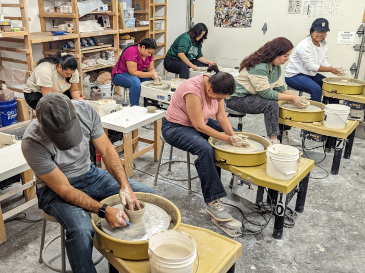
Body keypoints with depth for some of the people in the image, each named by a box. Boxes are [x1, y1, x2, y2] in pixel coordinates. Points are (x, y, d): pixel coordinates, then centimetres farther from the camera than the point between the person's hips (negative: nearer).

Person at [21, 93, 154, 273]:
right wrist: (103, 211, -31)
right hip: (55, 188, -4)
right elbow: (64, 189, -24)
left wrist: (124, 185, -24)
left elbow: (107, 150, -11)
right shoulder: (33, 143, -30)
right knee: (81, 230, -35)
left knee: (147, 195, -4)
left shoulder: (85, 110, -21)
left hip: (89, 174, 5)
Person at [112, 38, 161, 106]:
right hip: (120, 75, -8)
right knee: (135, 82, -39)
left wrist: (155, 74, -20)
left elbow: (151, 69, 2)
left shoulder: (148, 52, -3)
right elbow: (133, 72, -29)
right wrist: (151, 75, -29)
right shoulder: (132, 52, -28)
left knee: (155, 79, -9)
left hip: (137, 74, 8)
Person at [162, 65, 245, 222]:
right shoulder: (193, 90, -32)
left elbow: (221, 116, -3)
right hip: (175, 127, -8)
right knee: (205, 149, -36)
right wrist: (227, 138, -24)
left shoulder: (216, 87, -8)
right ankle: (212, 202, -30)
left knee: (236, 138, 2)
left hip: (201, 123, 8)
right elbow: (199, 126, -29)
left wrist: (233, 135, -17)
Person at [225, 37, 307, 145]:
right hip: (237, 99, -10)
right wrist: (291, 98, -22)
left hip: (253, 97, 10)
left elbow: (280, 88, 8)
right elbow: (266, 93, -28)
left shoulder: (276, 67, 5)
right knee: (271, 104, -28)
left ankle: (285, 136, 8)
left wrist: (296, 97, -8)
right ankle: (273, 140, -23)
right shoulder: (259, 67, -26)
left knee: (284, 103, 1)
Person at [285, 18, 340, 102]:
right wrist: (331, 69, -22)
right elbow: (311, 66, -23)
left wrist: (335, 70, -17)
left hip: (310, 75, 9)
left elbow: (324, 63, 2)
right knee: (316, 89, -30)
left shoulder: (323, 45, 7)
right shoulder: (304, 45, -20)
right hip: (294, 75, -9)